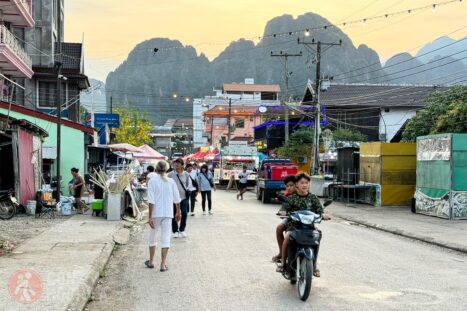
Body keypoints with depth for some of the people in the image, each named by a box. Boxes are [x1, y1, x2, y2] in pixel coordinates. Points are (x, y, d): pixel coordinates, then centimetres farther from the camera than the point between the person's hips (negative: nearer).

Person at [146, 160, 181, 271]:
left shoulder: (152, 181, -7)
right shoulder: (171, 181, 2)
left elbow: (151, 201, -13)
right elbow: (177, 199, 8)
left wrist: (150, 216, -11)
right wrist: (178, 212, 22)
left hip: (156, 213, -2)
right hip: (168, 213, 2)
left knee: (152, 237, 15)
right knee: (166, 238, 4)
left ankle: (151, 262, 27)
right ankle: (163, 264, 2)